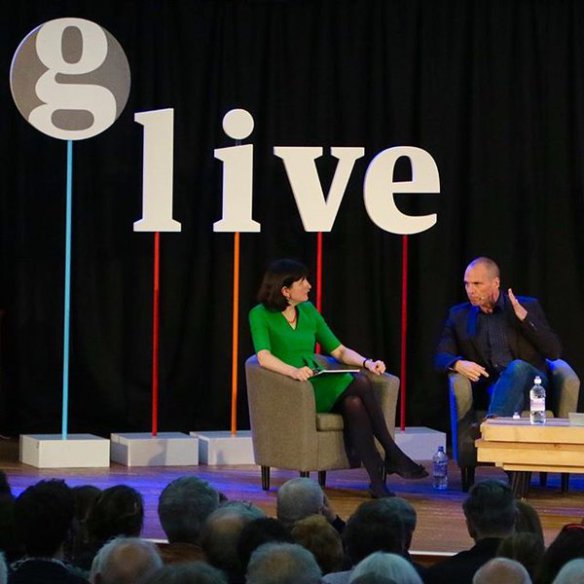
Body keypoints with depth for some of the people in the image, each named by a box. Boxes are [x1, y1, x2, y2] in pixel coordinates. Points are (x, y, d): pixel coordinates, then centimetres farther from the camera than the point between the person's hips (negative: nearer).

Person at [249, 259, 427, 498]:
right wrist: (294, 371, -38)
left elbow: (339, 351, 15)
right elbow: (264, 357, -19)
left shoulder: (309, 311, 15)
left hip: (318, 387, 5)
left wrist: (367, 362, -5)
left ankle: (377, 479, -34)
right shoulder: (260, 315, -2)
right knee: (359, 383, -27)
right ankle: (393, 456, -23)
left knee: (353, 403, -30)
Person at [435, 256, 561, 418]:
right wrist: (458, 364, -15)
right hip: (489, 386, 0)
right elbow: (441, 357, 10)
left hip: (529, 380, 0)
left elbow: (554, 352, 5)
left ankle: (492, 422, -55)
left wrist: (523, 316, -6)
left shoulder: (527, 306, 12)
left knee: (517, 367, -38)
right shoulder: (459, 315, 18)